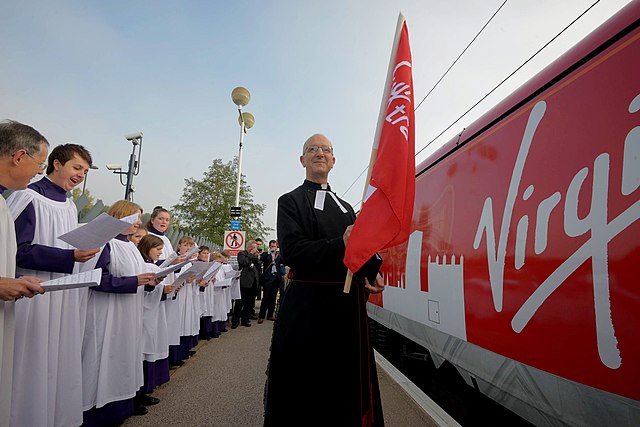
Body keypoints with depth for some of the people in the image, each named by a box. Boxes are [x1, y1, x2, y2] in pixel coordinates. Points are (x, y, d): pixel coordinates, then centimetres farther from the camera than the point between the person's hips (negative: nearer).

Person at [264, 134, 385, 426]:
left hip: (348, 302, 5)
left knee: (346, 380, 12)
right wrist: (339, 245, -26)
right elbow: (291, 251, -14)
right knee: (303, 384, 4)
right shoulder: (291, 201, 1)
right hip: (309, 302, -5)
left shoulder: (345, 207, 18)